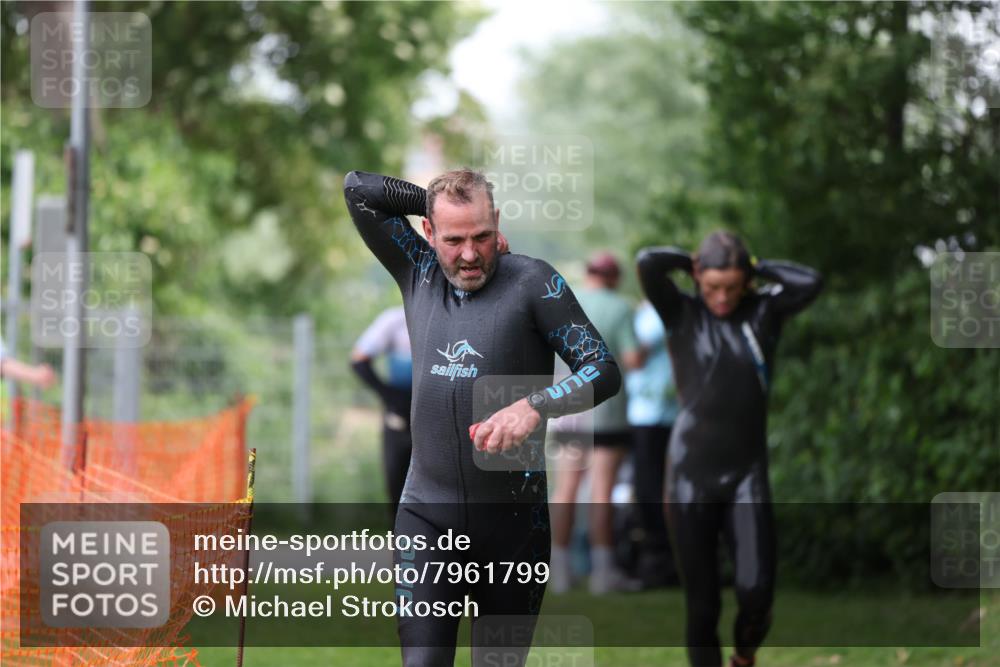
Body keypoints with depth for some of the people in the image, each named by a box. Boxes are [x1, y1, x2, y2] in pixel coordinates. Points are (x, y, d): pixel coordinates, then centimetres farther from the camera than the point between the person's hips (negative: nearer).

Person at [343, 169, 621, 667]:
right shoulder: (419, 274, 8)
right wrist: (441, 203, 8)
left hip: (514, 517, -2)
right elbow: (358, 189, 11)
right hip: (427, 511, 2)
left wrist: (534, 407, -23)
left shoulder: (531, 280, -3)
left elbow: (604, 372, -7)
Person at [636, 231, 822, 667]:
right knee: (702, 604, 0)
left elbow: (810, 283, -12)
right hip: (691, 476, -1)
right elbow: (648, 264, -16)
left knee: (756, 590, -12)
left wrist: (756, 269, 0)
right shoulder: (681, 314, 0)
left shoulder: (763, 311, 5)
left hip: (747, 475, 1)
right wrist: (691, 263, 1)